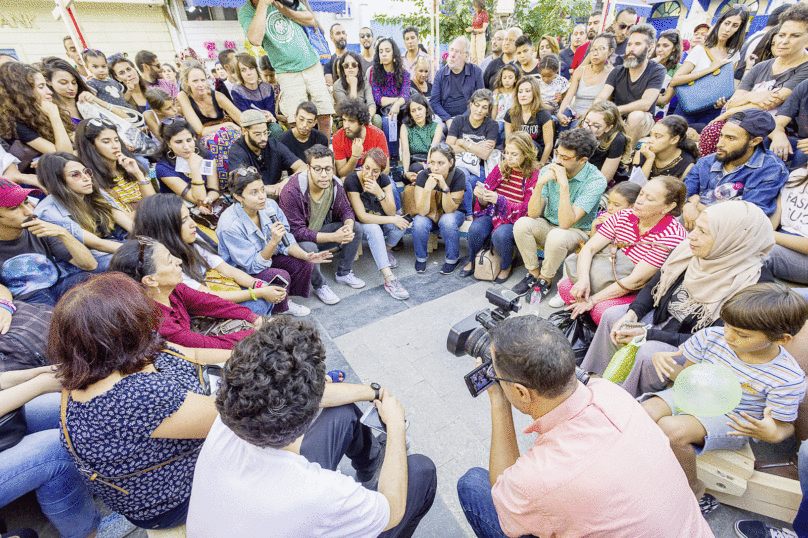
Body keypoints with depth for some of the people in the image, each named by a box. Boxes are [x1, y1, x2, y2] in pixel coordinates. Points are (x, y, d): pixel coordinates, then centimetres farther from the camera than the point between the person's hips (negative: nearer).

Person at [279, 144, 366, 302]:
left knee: (357, 228, -8)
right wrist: (333, 237, -37)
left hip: (321, 231, 6)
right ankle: (319, 286, -9)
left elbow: (346, 210, 2)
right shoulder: (291, 192, -29)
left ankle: (344, 273, 8)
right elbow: (296, 231, -29)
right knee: (308, 247, -38)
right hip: (295, 240, -5)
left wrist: (349, 227, -25)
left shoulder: (335, 185, -11)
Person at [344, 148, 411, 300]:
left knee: (402, 223, -25)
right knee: (373, 229, -37)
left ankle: (385, 251, 4)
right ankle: (389, 279, -40)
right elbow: (362, 217, -27)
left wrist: (380, 194, -34)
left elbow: (391, 212, -15)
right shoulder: (352, 180, -24)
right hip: (359, 223, -4)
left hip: (379, 217, 4)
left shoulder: (384, 179, -10)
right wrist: (392, 220, -25)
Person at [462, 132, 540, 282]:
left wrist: (499, 200, -25)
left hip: (515, 219, -3)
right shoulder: (501, 168, 6)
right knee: (475, 229, -27)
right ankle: (472, 261, 4)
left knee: (500, 235, -34)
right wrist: (481, 196, -18)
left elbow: (526, 209, -12)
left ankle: (506, 267, -2)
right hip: (493, 213, 4)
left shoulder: (533, 175, -5)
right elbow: (486, 203, 8)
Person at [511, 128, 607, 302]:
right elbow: (533, 214, -13)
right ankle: (533, 273, -5)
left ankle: (545, 280, -8)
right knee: (522, 224, -26)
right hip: (548, 226, 4)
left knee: (557, 236, -37)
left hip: (577, 232, -3)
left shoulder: (596, 181, -20)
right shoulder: (548, 171, -9)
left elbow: (566, 223, -29)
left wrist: (564, 184, -33)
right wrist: (540, 183, -27)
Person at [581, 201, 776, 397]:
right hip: (664, 318, 7)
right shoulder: (689, 250, -8)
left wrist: (649, 335, -27)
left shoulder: (755, 283, -26)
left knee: (649, 352, -31)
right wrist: (632, 314, -12)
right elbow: (654, 286, 5)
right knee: (612, 315, -7)